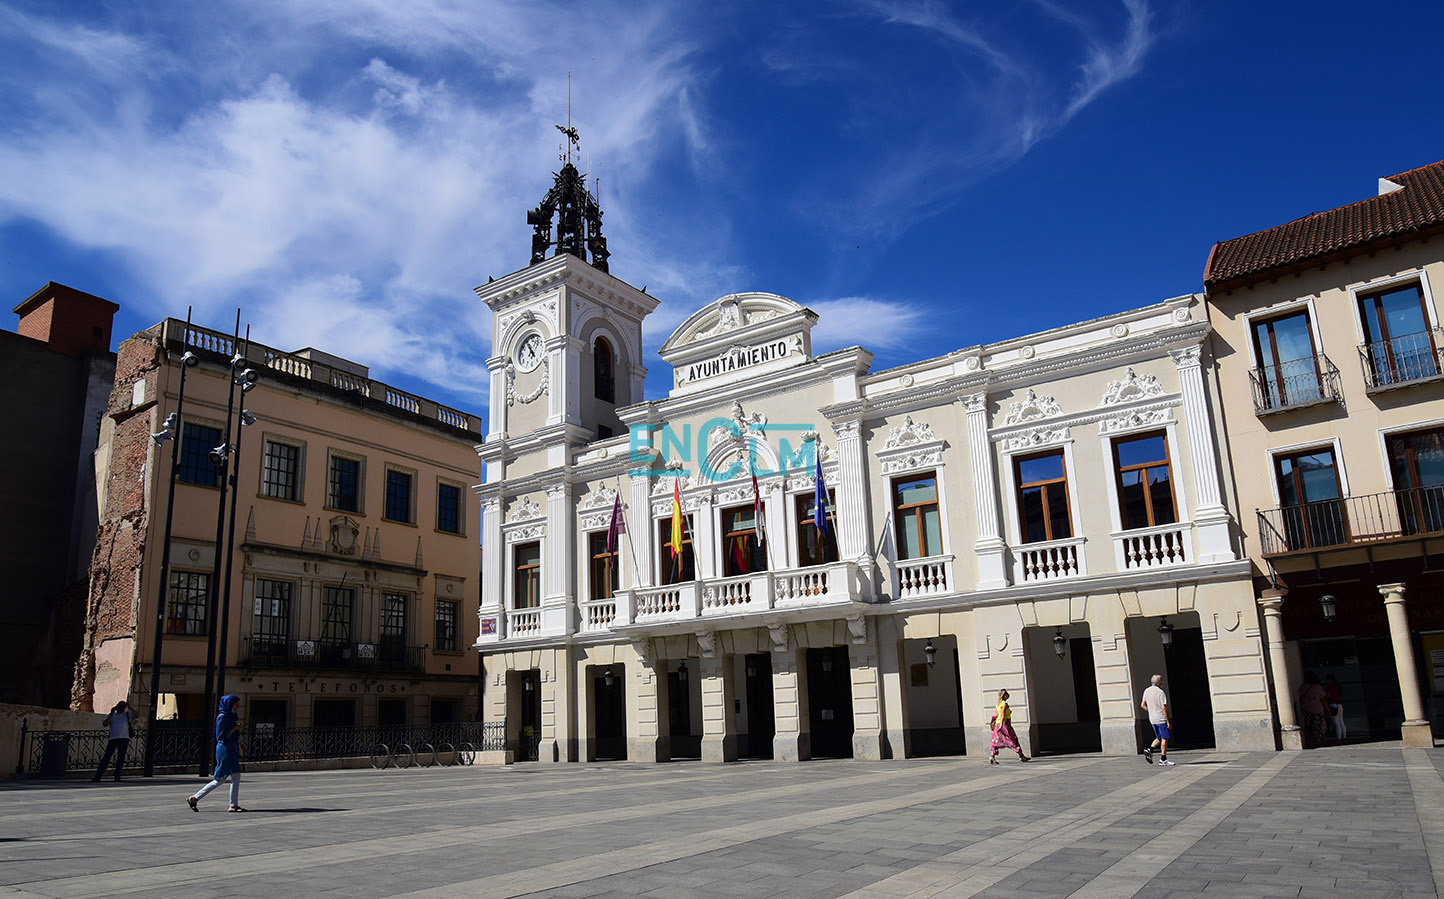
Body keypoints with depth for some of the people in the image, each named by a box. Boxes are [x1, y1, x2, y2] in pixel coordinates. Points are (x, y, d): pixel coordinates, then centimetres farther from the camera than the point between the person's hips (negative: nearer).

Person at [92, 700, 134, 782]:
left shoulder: (127, 715, 13)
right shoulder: (111, 716, 17)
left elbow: (136, 715, -5)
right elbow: (105, 724, 1)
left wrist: (129, 707, -8)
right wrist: (111, 714, -3)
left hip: (124, 739, -1)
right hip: (113, 738, 1)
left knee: (120, 758, -1)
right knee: (106, 757, -7)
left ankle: (117, 777, 3)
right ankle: (97, 776, -6)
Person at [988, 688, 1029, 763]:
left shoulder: (998, 704, 13)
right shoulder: (1005, 704, -13)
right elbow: (1003, 715, -22)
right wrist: (1001, 725, -29)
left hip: (998, 723, 9)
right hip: (1005, 724, -8)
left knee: (997, 742, 5)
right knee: (1013, 740, 2)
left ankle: (992, 757, -2)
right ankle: (1021, 756, 9)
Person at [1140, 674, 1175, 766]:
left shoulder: (1146, 691, 7)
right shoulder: (1160, 692, -15)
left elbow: (1142, 705, 12)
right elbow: (1164, 708, -19)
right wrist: (1168, 722, -15)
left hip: (1152, 719, 7)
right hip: (1161, 719, -7)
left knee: (1159, 738, 17)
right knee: (1165, 739, 2)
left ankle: (1149, 750, 0)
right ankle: (1163, 759, 4)